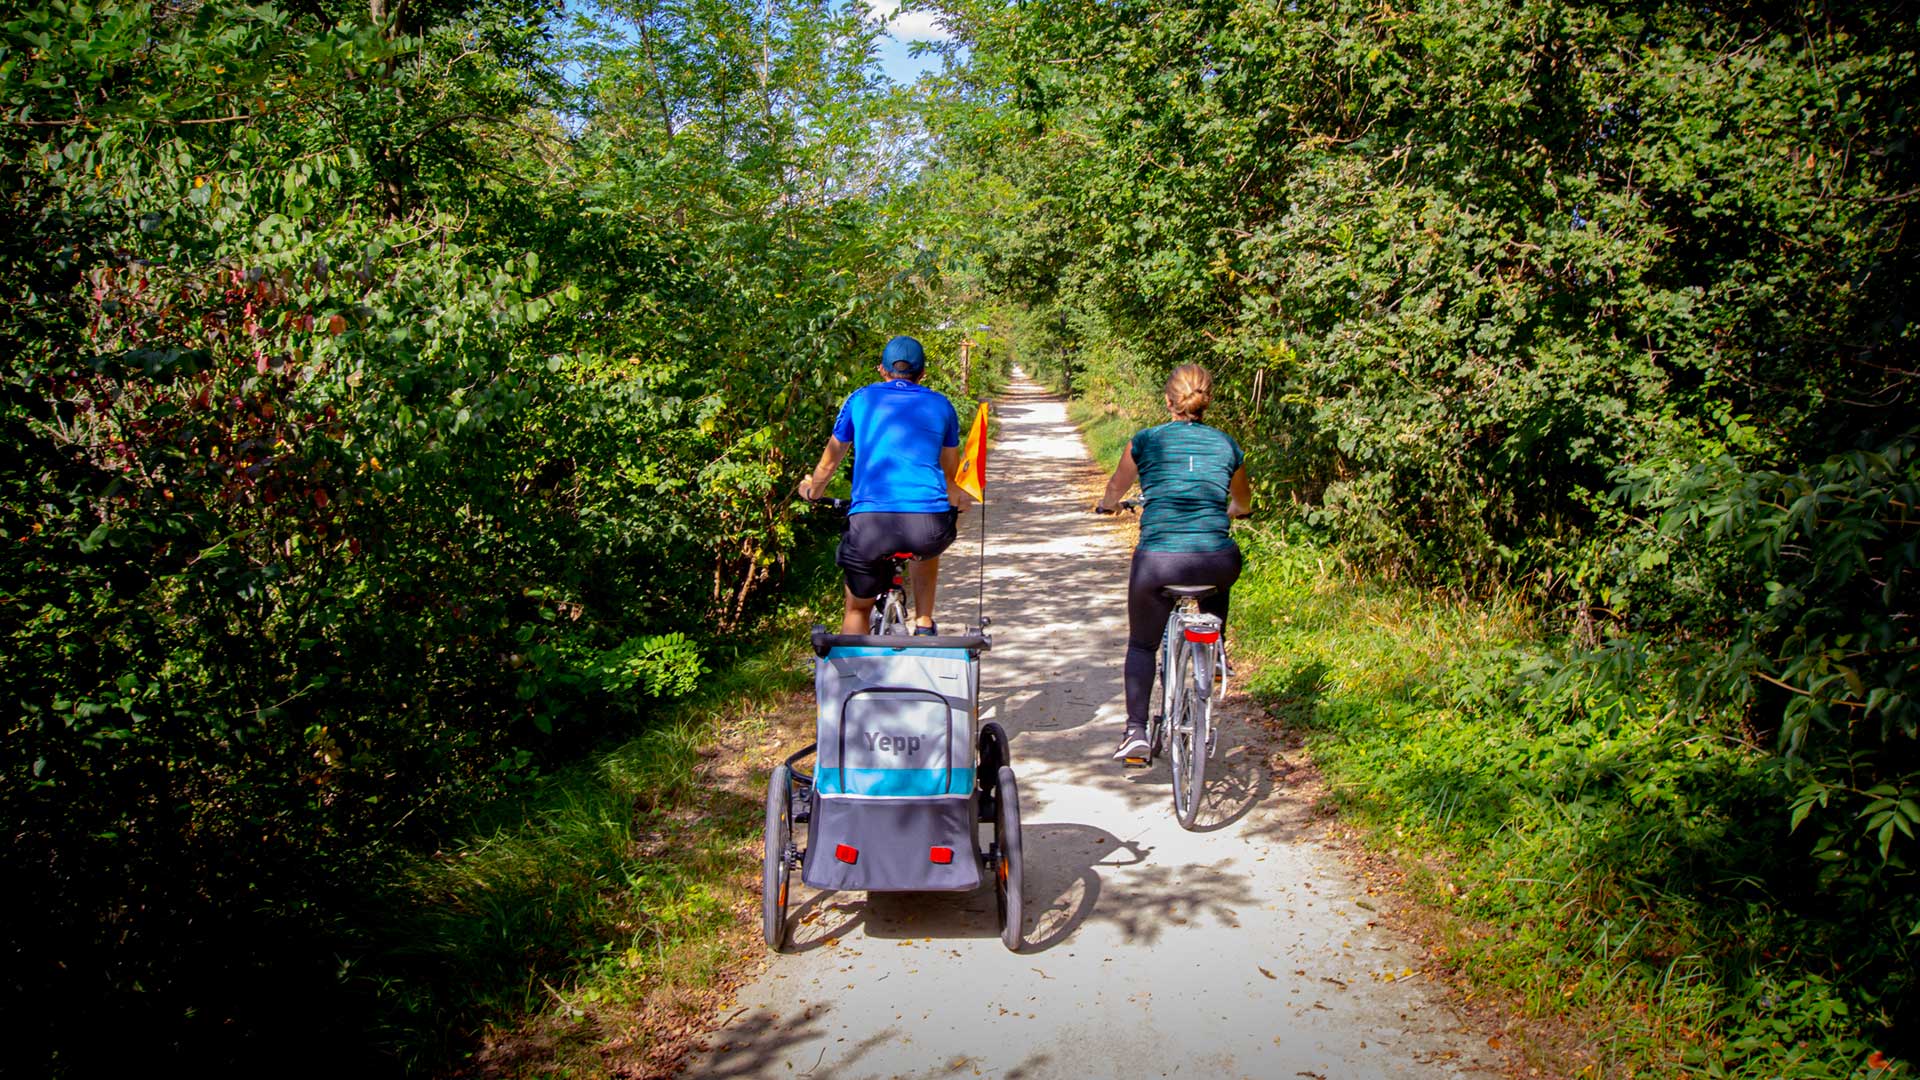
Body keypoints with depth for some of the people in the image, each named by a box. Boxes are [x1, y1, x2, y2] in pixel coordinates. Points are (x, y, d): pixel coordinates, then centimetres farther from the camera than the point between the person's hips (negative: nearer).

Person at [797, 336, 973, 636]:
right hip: (930, 521, 1)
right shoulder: (940, 404, 19)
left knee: (857, 610, 19)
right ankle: (924, 627, 35)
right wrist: (956, 498, 57)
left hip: (870, 522, -1)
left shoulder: (861, 399, 17)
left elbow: (831, 458, 30)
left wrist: (813, 490, 50)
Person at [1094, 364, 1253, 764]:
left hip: (1157, 562, -2)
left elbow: (1114, 491, 24)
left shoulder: (1146, 441, 5)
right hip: (1216, 563, 2)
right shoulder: (1227, 445, 11)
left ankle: (1135, 732, 6)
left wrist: (1107, 506, 47)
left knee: (1141, 645, 20)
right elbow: (1243, 505, 30)